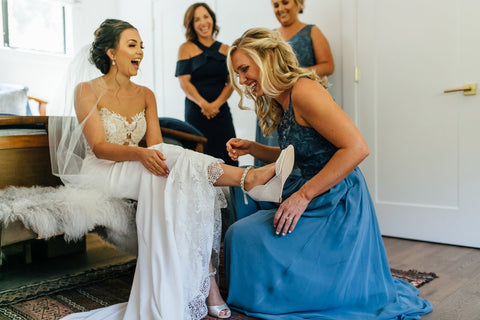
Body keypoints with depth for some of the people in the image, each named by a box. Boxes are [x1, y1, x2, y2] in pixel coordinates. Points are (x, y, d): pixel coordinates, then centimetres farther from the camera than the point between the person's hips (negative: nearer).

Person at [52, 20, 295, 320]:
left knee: (197, 187, -27)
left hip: (136, 172, 5)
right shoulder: (88, 91, -2)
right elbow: (99, 147, -15)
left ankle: (206, 284, -31)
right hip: (101, 173, -4)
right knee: (177, 162, -33)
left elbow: (156, 146, 2)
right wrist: (140, 153, -34)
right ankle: (247, 177, -30)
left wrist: (161, 157, -23)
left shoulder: (145, 95, 13)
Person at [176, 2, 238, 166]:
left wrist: (216, 104, -9)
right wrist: (204, 105, -15)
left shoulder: (225, 50, 13)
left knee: (227, 157, -3)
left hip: (221, 112, 3)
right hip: (196, 112, -3)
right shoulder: (186, 48, 5)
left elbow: (231, 82, 7)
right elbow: (184, 82, -3)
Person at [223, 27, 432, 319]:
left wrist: (303, 195, -23)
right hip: (314, 199, 9)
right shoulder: (281, 103, 11)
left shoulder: (303, 90, -18)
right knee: (241, 234, 8)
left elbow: (357, 147, -25)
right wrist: (251, 148, 8)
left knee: (246, 238, -11)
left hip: (337, 204, -9)